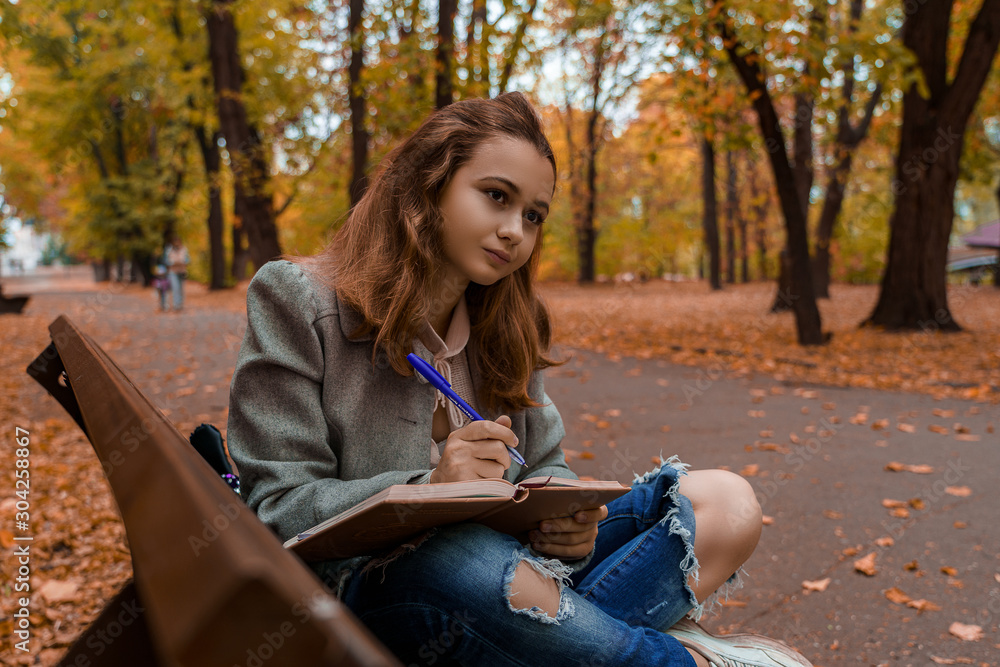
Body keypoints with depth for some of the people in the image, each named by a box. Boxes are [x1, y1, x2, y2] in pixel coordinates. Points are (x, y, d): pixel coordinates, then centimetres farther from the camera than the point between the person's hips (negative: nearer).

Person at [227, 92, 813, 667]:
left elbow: (545, 467, 12)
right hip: (365, 580, -4)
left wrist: (566, 518, -13)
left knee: (727, 501, -9)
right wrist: (428, 488, -28)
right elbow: (279, 510, -11)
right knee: (459, 558, -41)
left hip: (501, 558, 5)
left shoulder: (506, 323, 10)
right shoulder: (297, 300, -7)